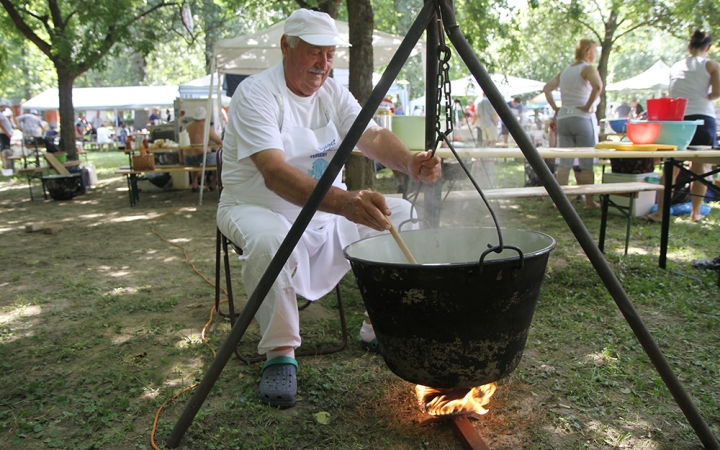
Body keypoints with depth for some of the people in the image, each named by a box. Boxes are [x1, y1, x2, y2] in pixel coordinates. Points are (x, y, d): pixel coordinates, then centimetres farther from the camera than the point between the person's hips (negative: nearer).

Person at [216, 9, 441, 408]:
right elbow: (275, 174, -33)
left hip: (329, 209, 7)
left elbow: (375, 138, -10)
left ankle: (379, 328, 7)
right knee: (268, 241, -40)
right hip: (257, 207, -6)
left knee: (404, 216, -5)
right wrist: (344, 202, -48)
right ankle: (280, 353, -16)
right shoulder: (256, 94, -19)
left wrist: (411, 163, -33)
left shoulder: (332, 93, 3)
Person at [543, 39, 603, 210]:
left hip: (563, 118, 6)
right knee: (587, 163, 2)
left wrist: (555, 108, 10)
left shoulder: (565, 71, 14)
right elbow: (597, 86, -25)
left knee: (564, 163, 7)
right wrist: (588, 106, -15)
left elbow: (546, 88, 14)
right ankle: (590, 201, 6)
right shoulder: (588, 68, -6)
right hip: (583, 118, -6)